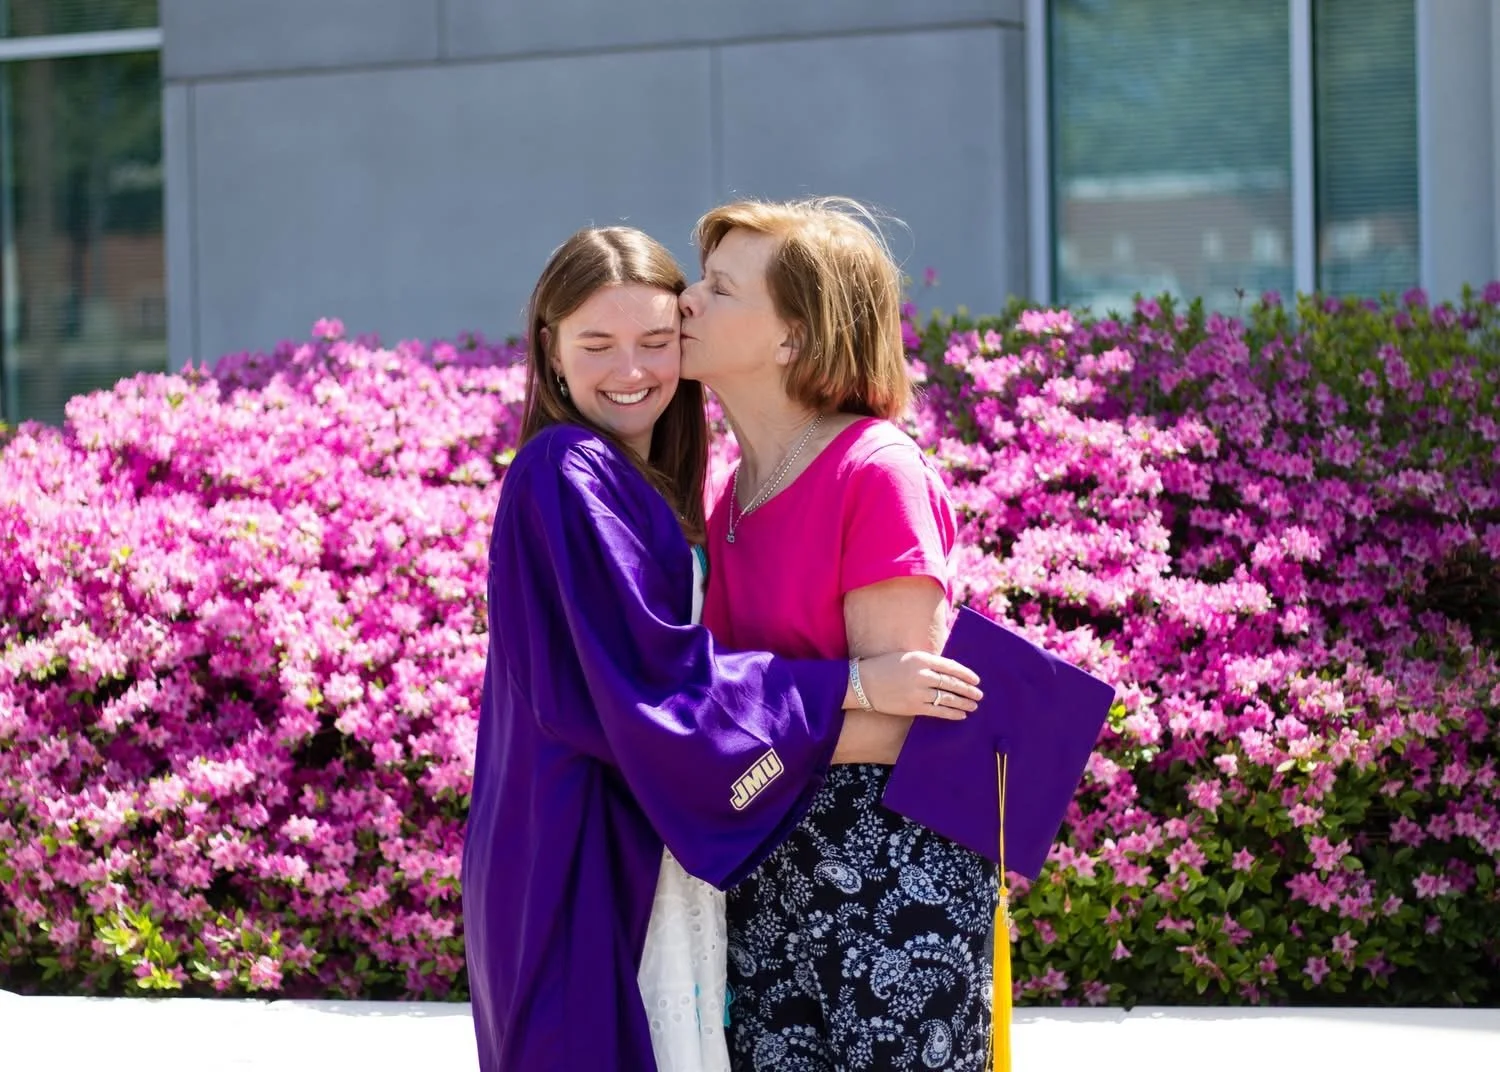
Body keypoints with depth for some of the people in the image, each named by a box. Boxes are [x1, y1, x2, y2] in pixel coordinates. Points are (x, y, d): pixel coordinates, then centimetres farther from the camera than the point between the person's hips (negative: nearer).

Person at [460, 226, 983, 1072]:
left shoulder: (651, 487, 14)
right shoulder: (565, 475, -14)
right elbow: (652, 677, -20)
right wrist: (852, 686, -19)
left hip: (646, 851, 9)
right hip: (584, 861, -9)